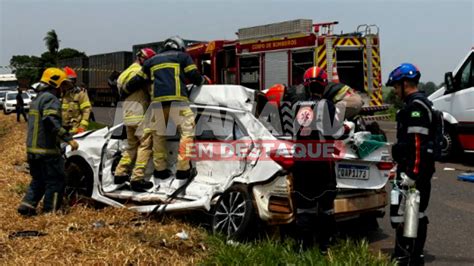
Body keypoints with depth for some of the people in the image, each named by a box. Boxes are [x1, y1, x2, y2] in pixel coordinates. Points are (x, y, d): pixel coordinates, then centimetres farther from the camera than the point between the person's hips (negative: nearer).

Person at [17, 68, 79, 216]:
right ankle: (49, 213, 2)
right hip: (46, 150, -9)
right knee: (55, 182, -1)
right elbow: (50, 121, -29)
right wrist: (68, 138, -33)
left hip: (32, 149, 9)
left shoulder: (38, 99, 19)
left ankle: (27, 205, 12)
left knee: (38, 180, 20)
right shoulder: (50, 98, -13)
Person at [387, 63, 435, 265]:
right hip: (422, 168, 11)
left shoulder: (415, 106, -15)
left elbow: (417, 143, -23)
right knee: (418, 212, 14)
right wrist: (402, 166, 26)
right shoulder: (421, 103, 19)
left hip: (413, 168, -11)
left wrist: (411, 173, -25)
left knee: (399, 212, -9)